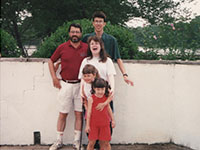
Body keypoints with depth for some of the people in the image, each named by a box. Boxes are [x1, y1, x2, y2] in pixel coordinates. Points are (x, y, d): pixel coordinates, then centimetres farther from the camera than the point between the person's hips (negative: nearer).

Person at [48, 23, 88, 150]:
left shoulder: (86, 48, 1)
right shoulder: (62, 47, 1)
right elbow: (51, 61, 11)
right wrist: (54, 78, 3)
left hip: (80, 85, 0)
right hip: (65, 85, 0)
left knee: (79, 113, 4)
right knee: (63, 114, 5)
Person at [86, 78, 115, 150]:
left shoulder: (106, 98, 0)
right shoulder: (91, 99, -10)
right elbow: (89, 112, -7)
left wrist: (112, 120, 15)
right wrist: (87, 125, -6)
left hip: (105, 124, 2)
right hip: (94, 124, -2)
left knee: (106, 142, 8)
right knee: (91, 142, 4)